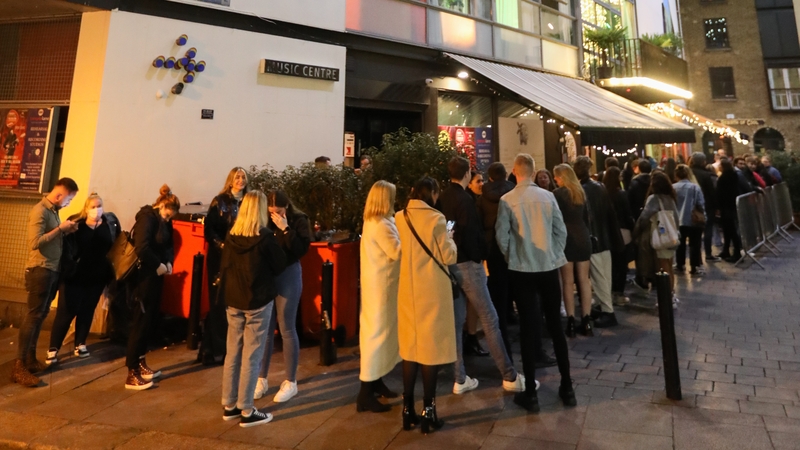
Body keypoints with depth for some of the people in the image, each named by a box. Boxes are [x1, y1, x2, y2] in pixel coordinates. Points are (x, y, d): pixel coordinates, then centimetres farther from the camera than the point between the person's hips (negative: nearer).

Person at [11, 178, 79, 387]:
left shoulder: (53, 211, 12)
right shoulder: (39, 211, -14)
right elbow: (35, 242, -24)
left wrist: (66, 231, 1)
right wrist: (60, 228, -18)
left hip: (53, 270, 9)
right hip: (40, 270, -9)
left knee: (41, 315, 13)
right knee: (33, 315, -7)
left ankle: (31, 359, 22)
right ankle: (19, 366, -1)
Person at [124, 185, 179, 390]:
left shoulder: (164, 222, 10)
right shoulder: (147, 218, -16)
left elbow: (168, 245, 13)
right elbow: (142, 248, -27)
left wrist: (168, 262, -5)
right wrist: (158, 265, -17)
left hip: (156, 276, 8)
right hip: (145, 276, -8)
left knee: (150, 320, 14)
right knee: (140, 322, -4)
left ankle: (140, 363, 27)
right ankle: (132, 374, 4)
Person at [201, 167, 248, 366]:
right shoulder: (219, 201, -1)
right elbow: (209, 229, -5)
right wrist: (222, 245, -17)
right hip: (220, 257, -3)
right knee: (219, 302, 1)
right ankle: (215, 349, 11)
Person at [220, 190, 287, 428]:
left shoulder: (231, 236, 1)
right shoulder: (266, 237, -16)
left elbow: (225, 266, 9)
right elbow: (280, 266, -6)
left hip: (233, 300, 6)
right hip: (258, 301, -5)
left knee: (232, 353, 14)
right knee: (251, 356, 2)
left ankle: (229, 405, 26)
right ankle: (247, 411, 11)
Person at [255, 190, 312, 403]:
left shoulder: (299, 221, -7)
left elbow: (301, 250, -19)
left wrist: (285, 229, -21)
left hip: (288, 276, -4)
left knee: (287, 329, 3)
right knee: (264, 329, 10)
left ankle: (291, 382, 17)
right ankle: (261, 379, 25)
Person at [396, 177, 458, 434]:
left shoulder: (400, 218, 3)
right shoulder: (435, 218, -13)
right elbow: (448, 257, -10)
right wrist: (449, 238, 7)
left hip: (408, 290, 5)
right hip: (431, 290, -5)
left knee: (410, 345, 13)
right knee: (431, 346, 4)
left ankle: (408, 409, 20)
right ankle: (427, 411, 11)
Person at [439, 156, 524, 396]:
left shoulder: (443, 198, 8)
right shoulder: (464, 199, -14)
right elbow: (470, 233, -19)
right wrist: (480, 257, -5)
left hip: (449, 263, 8)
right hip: (467, 263, -8)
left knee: (456, 320, 10)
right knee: (489, 319, -1)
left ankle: (460, 379, 16)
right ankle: (509, 377, 7)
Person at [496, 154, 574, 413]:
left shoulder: (507, 200, -8)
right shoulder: (548, 196, -2)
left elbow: (502, 237, -6)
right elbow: (561, 231, 1)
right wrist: (555, 255, 14)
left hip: (522, 270, -2)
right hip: (549, 267, 2)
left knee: (528, 328, 4)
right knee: (555, 326, 13)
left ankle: (531, 394, 11)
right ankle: (567, 387, 23)